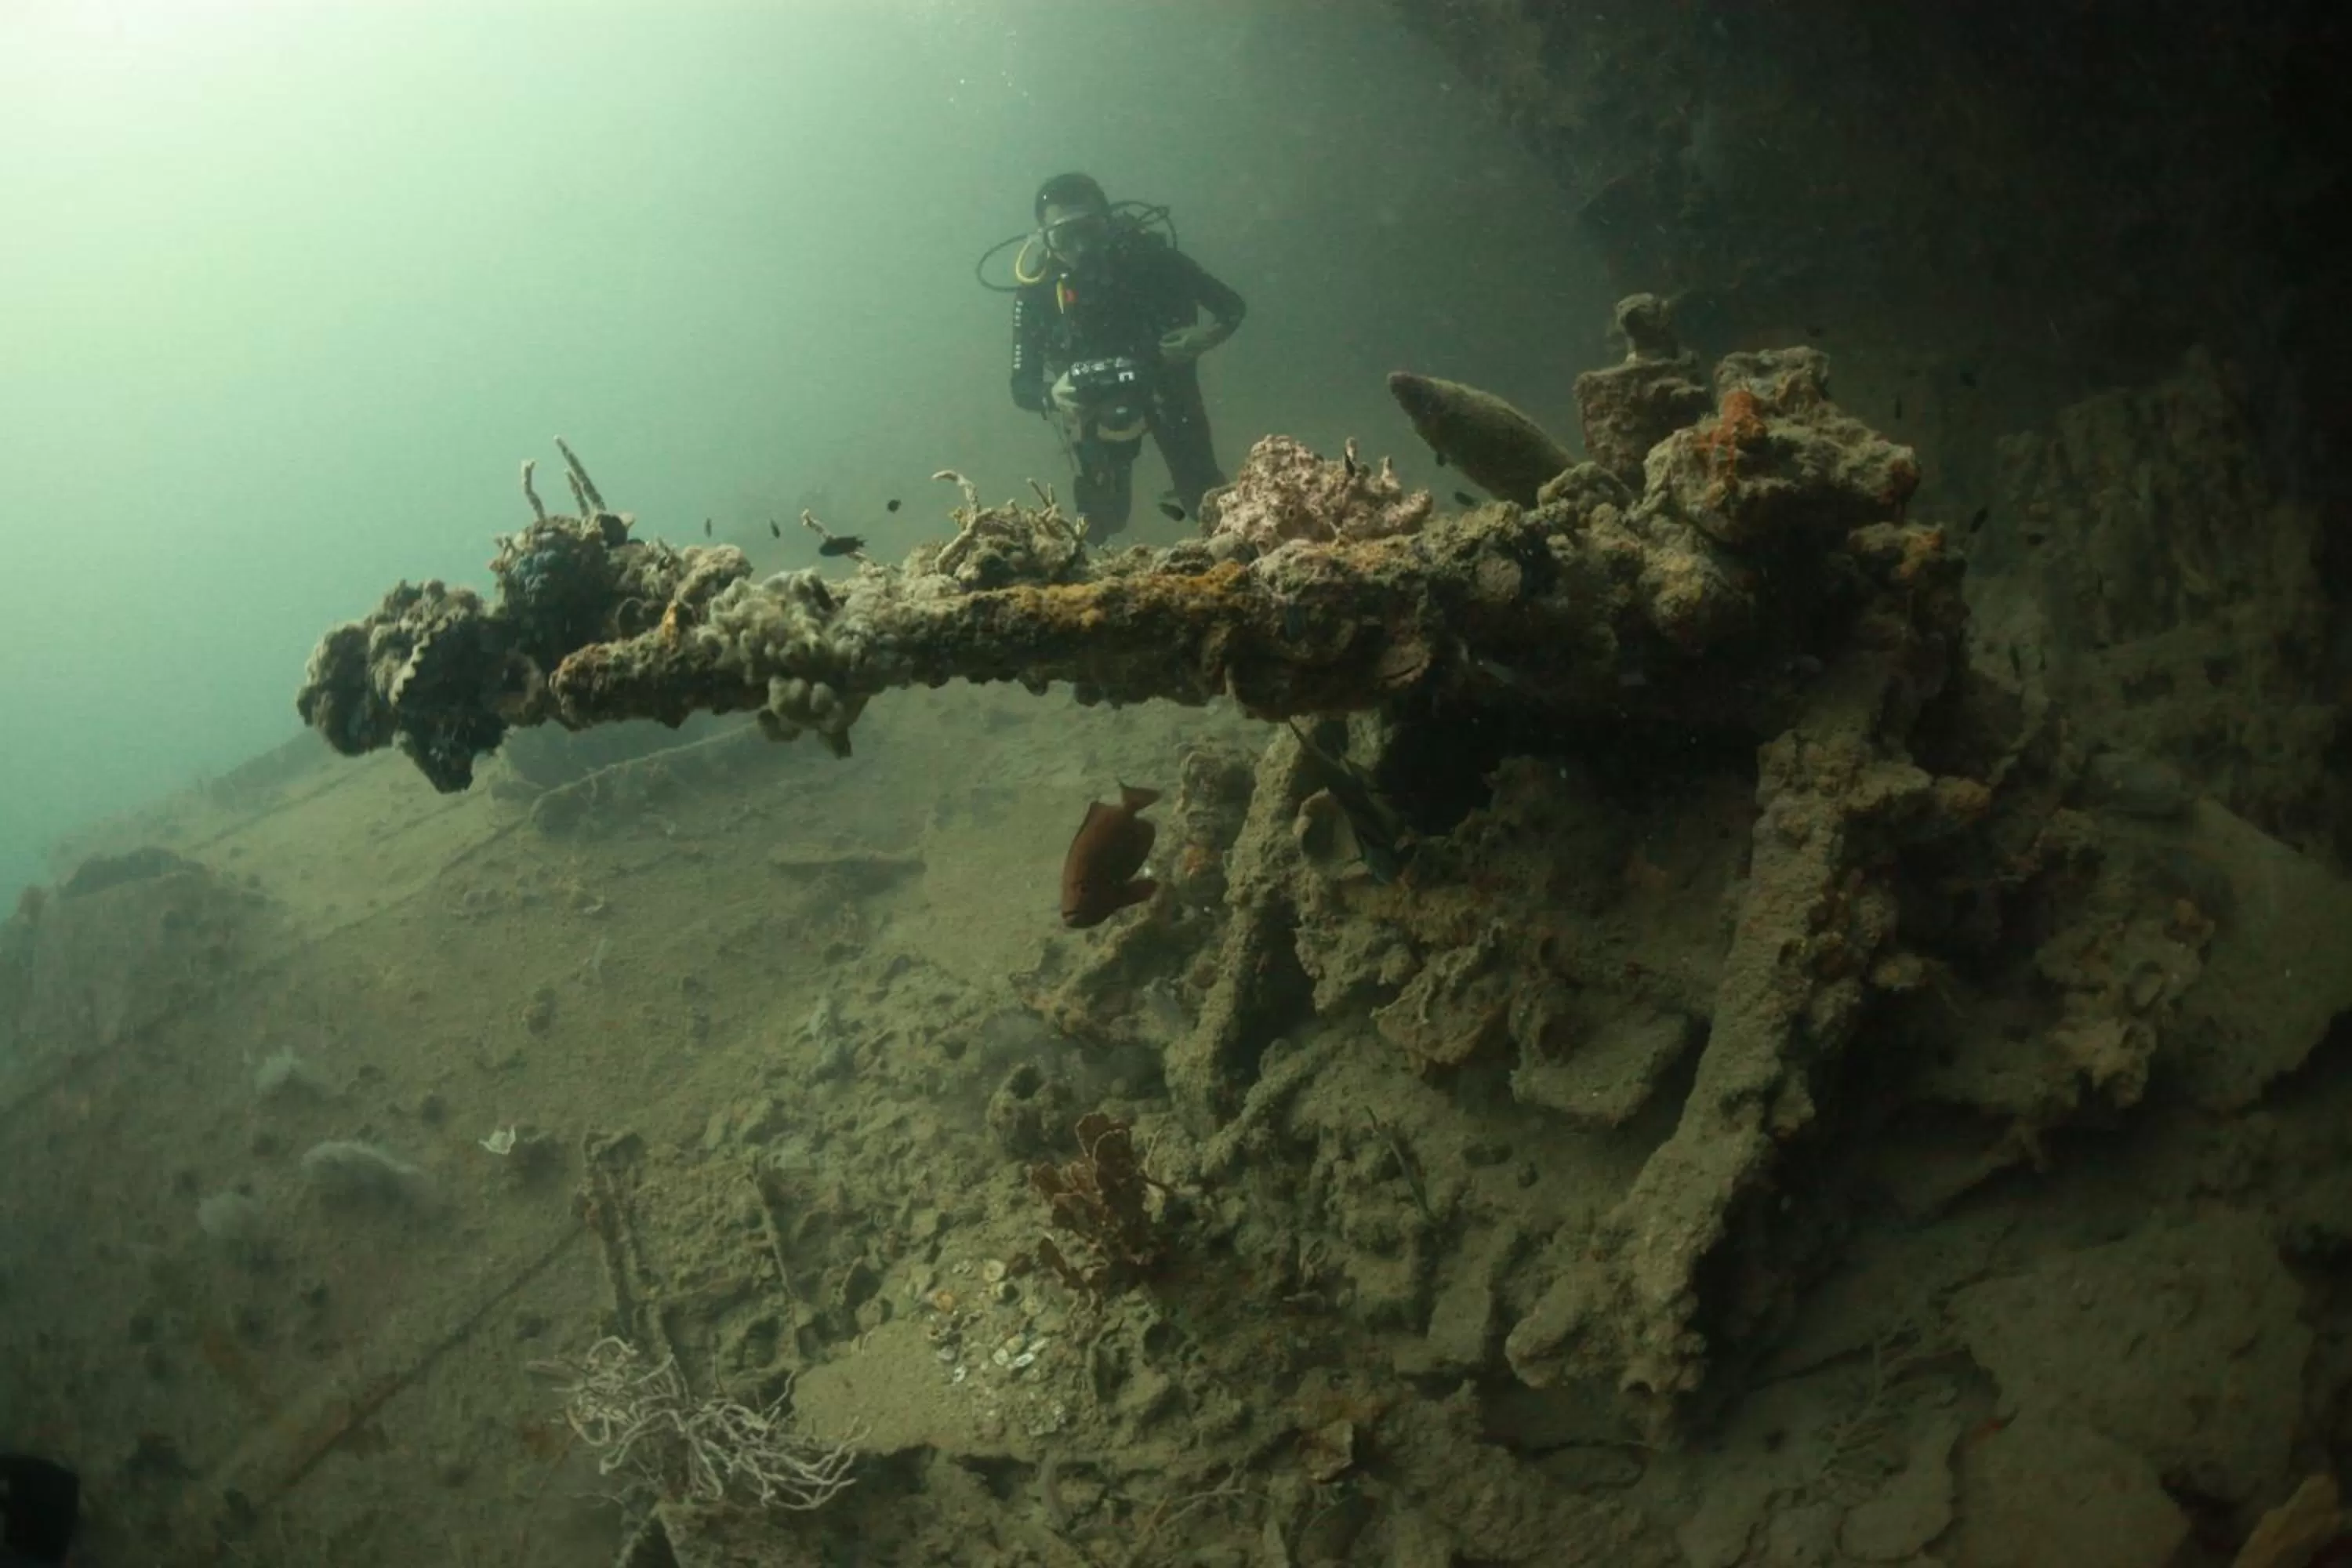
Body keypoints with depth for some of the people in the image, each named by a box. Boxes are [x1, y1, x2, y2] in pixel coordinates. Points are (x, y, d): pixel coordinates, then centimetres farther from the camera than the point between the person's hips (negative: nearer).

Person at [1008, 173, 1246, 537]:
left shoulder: (1147, 254, -27)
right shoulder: (1037, 290, -27)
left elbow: (1232, 307, -15)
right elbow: (1022, 387, -21)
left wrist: (1209, 335, -37)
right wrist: (1052, 395, -44)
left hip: (1166, 384, 1)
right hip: (1095, 403, 0)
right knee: (1106, 517, 0)